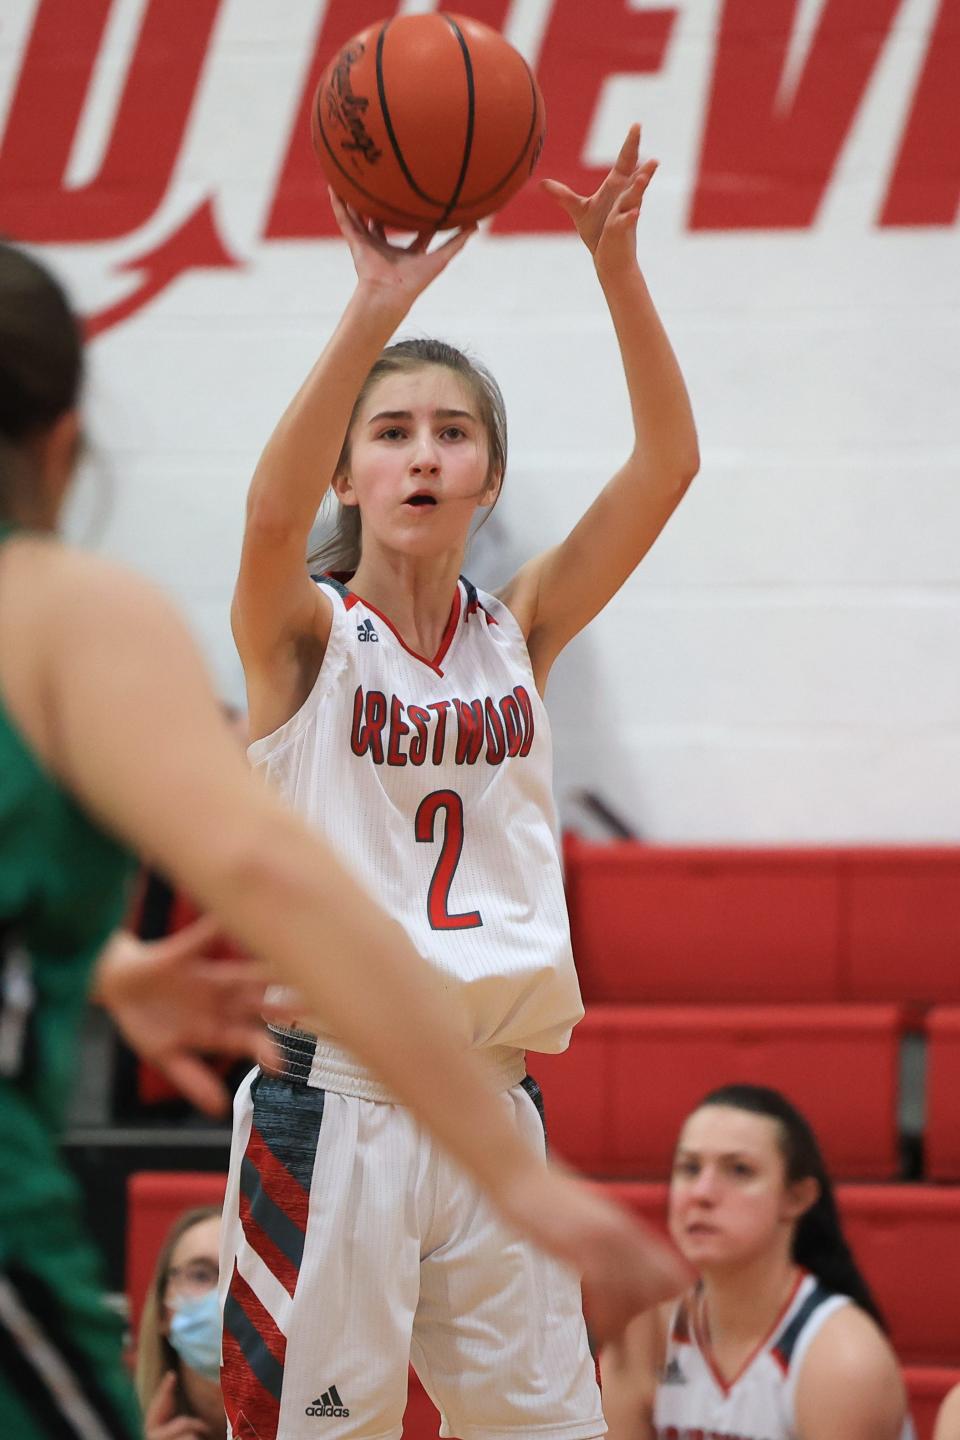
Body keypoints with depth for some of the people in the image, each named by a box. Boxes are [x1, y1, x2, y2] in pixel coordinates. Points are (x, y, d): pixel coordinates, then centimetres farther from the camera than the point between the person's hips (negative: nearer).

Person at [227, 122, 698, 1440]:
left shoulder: (517, 633, 8)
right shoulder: (305, 635, -2)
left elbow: (666, 465, -3)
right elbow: (270, 510, -25)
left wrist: (618, 268, -17)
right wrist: (377, 311, -36)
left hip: (493, 1107, 4)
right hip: (333, 1103, -4)